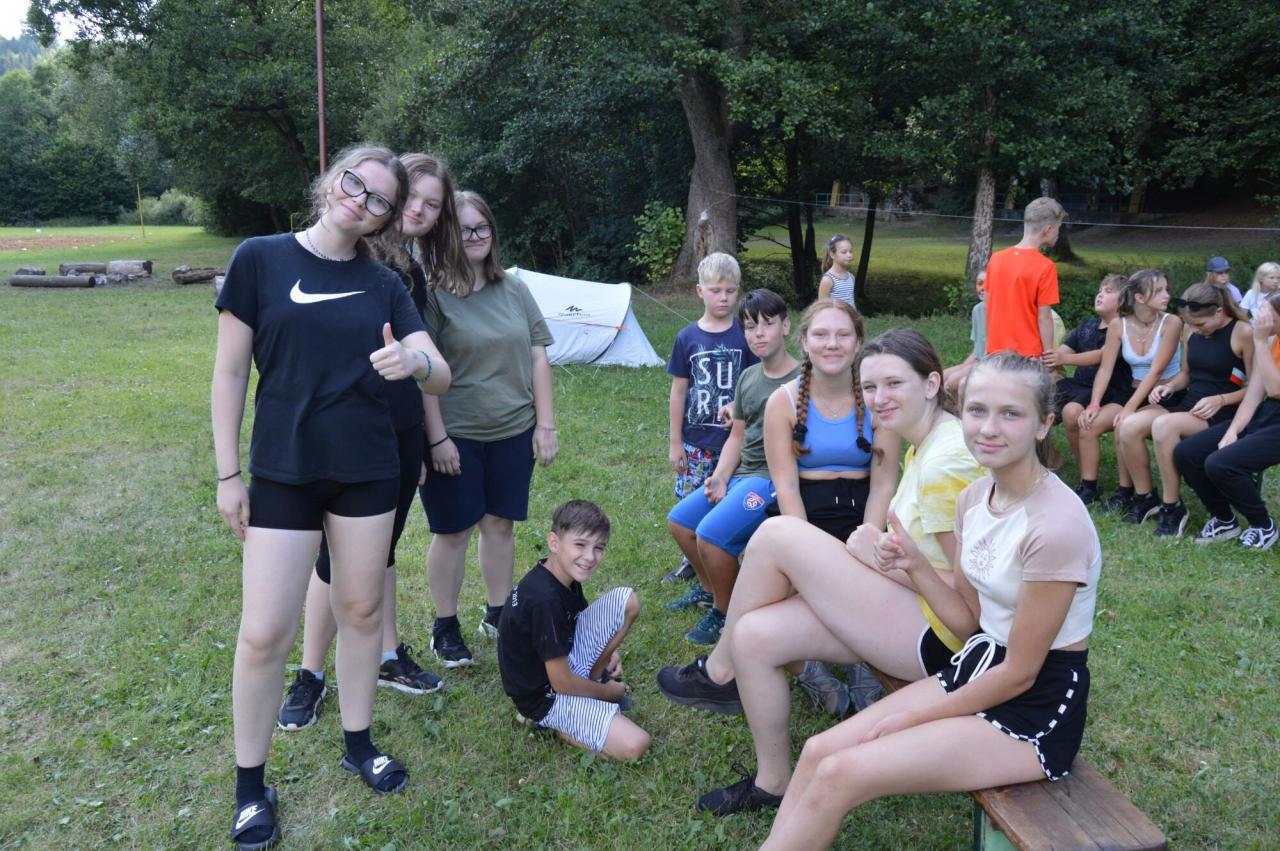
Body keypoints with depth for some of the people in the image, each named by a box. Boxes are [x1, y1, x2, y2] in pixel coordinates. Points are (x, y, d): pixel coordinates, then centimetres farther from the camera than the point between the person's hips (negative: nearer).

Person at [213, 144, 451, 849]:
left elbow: (442, 377, -1)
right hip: (282, 472, -3)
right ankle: (249, 784, 19)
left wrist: (415, 361, -25)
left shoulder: (383, 285, 4)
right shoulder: (261, 259, -3)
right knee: (265, 632, -2)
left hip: (368, 472, 3)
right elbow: (230, 372, -2)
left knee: (361, 609, 13)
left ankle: (358, 744, 33)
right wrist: (228, 474, -3)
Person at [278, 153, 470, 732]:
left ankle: (389, 658, 30)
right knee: (338, 554, 4)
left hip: (404, 430, 6)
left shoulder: (416, 271, 12)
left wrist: (430, 436, 19)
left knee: (381, 548, 17)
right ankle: (310, 676, 20)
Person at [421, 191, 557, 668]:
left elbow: (538, 358, 8)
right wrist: (437, 437, -14)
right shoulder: (433, 294, -8)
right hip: (456, 437, -4)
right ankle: (445, 628, 22)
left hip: (513, 433, 5)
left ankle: (498, 615, 31)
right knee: (453, 531, 5)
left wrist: (546, 424, 4)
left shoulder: (514, 290, 7)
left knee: (501, 523, 14)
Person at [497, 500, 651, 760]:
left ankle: (591, 681, 7)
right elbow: (561, 682, -23)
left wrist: (607, 651, 2)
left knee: (627, 601, -2)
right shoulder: (544, 600, -31)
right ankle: (552, 722, -1)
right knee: (635, 745, -20)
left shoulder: (566, 574, -4)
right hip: (543, 695, -8)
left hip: (564, 657, 8)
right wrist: (609, 692, -6)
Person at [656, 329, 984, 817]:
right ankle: (773, 783, 14)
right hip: (916, 611, 9)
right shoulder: (925, 446, 11)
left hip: (943, 633, -9)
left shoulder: (946, 461, -19)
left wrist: (885, 561, -14)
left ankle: (718, 674, 5)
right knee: (754, 635, -3)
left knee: (777, 534, -16)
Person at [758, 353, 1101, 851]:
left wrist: (911, 719, -11)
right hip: (975, 670, 8)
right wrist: (915, 565, -9)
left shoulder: (1055, 526, -25)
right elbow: (969, 622, 8)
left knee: (839, 774, -17)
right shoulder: (974, 498, 1)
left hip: (1035, 711, -8)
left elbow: (1020, 673, -18)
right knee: (818, 751, -3)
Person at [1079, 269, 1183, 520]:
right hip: (1137, 394, 5)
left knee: (1128, 426, -31)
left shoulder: (1171, 323, -12)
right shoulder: (1119, 327, -1)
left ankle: (1146, 498, -11)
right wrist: (1094, 405, -14)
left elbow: (1156, 371, -17)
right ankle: (1125, 490, -2)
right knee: (1088, 422, -19)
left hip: (1167, 398, -5)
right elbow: (1105, 369, -2)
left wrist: (1130, 408, -23)